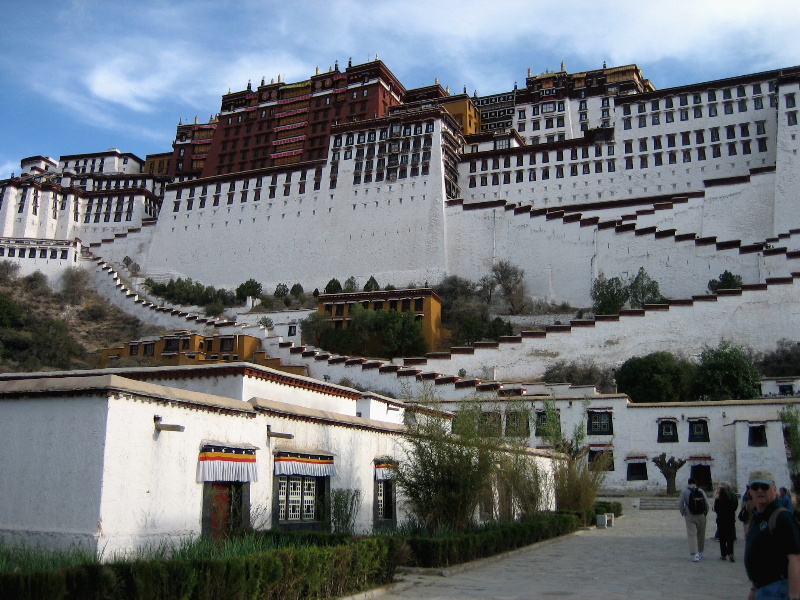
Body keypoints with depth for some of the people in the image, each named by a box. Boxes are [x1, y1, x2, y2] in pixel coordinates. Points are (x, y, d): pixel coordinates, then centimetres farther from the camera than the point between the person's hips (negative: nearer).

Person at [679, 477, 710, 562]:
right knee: (701, 535, 16)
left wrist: (684, 514, 10)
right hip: (701, 516, 2)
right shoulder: (701, 491, 0)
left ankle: (695, 554, -15)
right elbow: (707, 504, -1)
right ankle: (700, 552, 28)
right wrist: (705, 513, 13)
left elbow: (680, 505, -4)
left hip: (690, 517, -2)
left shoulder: (684, 492, -2)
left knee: (692, 534, -2)